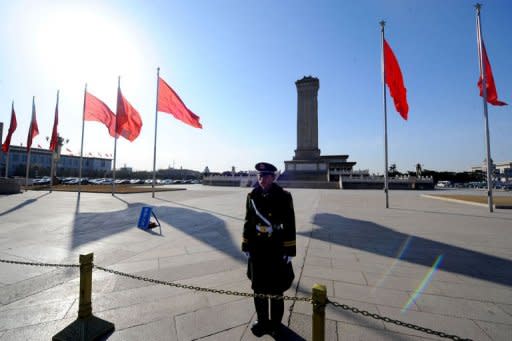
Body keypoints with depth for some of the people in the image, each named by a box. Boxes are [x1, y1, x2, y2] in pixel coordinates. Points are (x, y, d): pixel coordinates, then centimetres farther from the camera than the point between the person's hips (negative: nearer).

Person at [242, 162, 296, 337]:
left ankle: (275, 324, 39)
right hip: (257, 250, 3)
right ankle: (262, 321, 42)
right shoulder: (252, 196, -2)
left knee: (276, 290, 14)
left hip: (277, 250, -3)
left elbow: (290, 225, -8)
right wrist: (246, 246, 6)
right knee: (258, 289, 18)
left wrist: (289, 251, -7)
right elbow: (248, 222, 5)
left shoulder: (284, 196, -12)